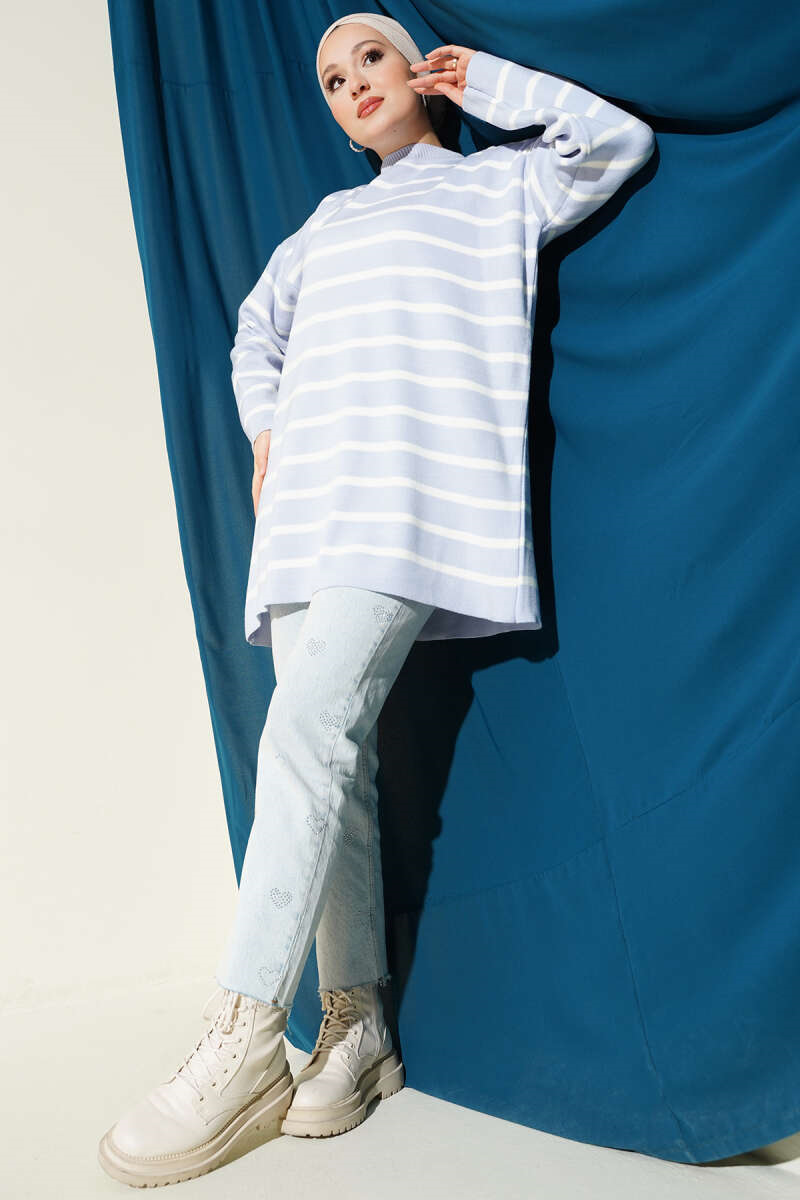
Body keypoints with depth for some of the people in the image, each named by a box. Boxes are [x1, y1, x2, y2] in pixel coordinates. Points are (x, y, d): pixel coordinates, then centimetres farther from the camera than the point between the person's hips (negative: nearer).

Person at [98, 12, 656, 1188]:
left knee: (308, 735, -22)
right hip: (311, 505, 6)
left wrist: (484, 79, 16)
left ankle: (244, 1044, -18)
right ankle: (357, 1027, 3)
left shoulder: (500, 181, 20)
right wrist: (266, 437, 19)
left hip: (415, 500, -6)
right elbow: (258, 330, 38)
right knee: (333, 754, -3)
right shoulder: (330, 219, 32)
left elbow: (617, 141, 8)